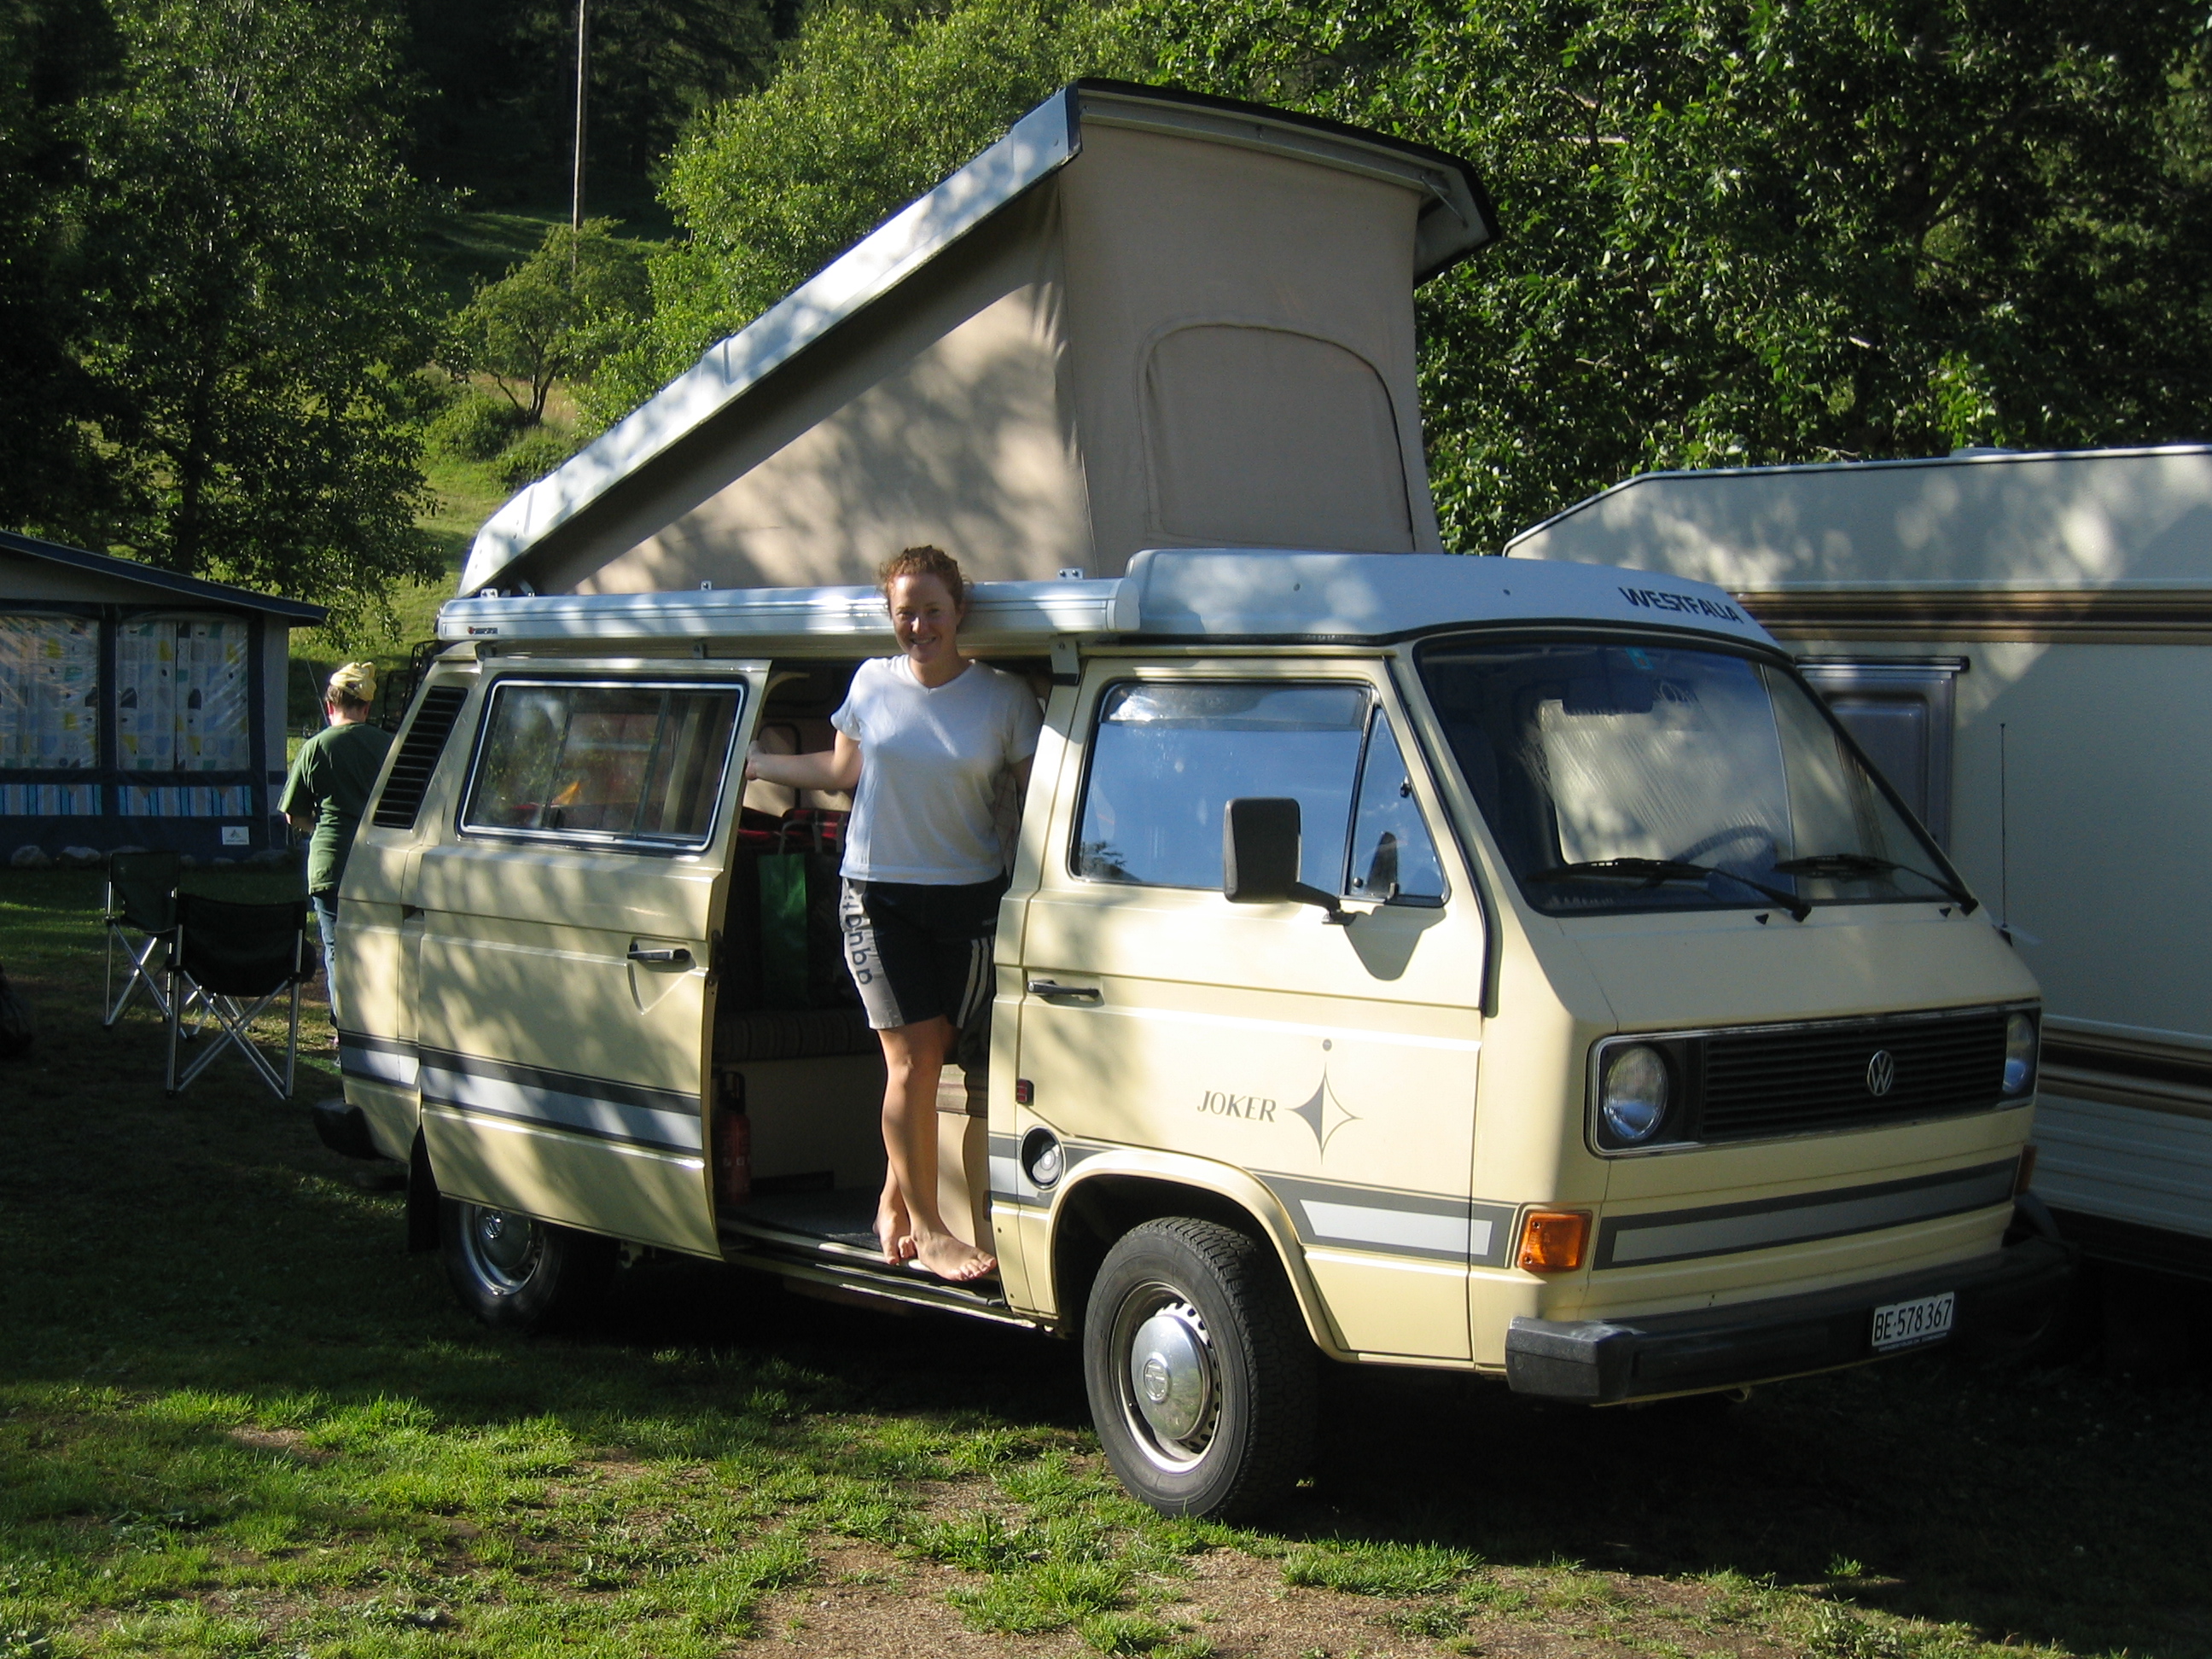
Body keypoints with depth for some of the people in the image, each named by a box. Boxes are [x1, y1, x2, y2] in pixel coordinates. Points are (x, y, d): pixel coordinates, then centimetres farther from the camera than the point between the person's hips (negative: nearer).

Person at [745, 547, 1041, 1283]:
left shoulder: (1005, 698, -3)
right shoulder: (873, 684, 2)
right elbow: (842, 768, 18)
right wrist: (756, 762, 23)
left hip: (968, 898, 0)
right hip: (878, 892, 0)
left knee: (929, 1060, 3)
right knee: (913, 1059, -5)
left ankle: (894, 1199, 23)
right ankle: (926, 1229, 2)